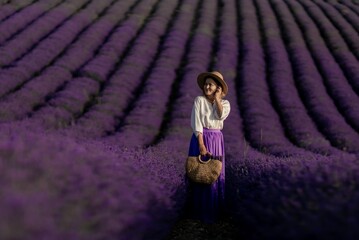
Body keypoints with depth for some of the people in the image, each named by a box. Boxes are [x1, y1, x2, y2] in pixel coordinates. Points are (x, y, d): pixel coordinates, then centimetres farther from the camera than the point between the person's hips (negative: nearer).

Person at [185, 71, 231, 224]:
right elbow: (196, 123, -11)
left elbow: (222, 115, -15)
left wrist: (217, 98, -8)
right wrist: (201, 144, -18)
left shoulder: (225, 103, 7)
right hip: (201, 138, -3)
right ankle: (199, 211, 9)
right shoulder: (199, 100, -4)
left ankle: (214, 210, 20)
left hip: (217, 140, 3)